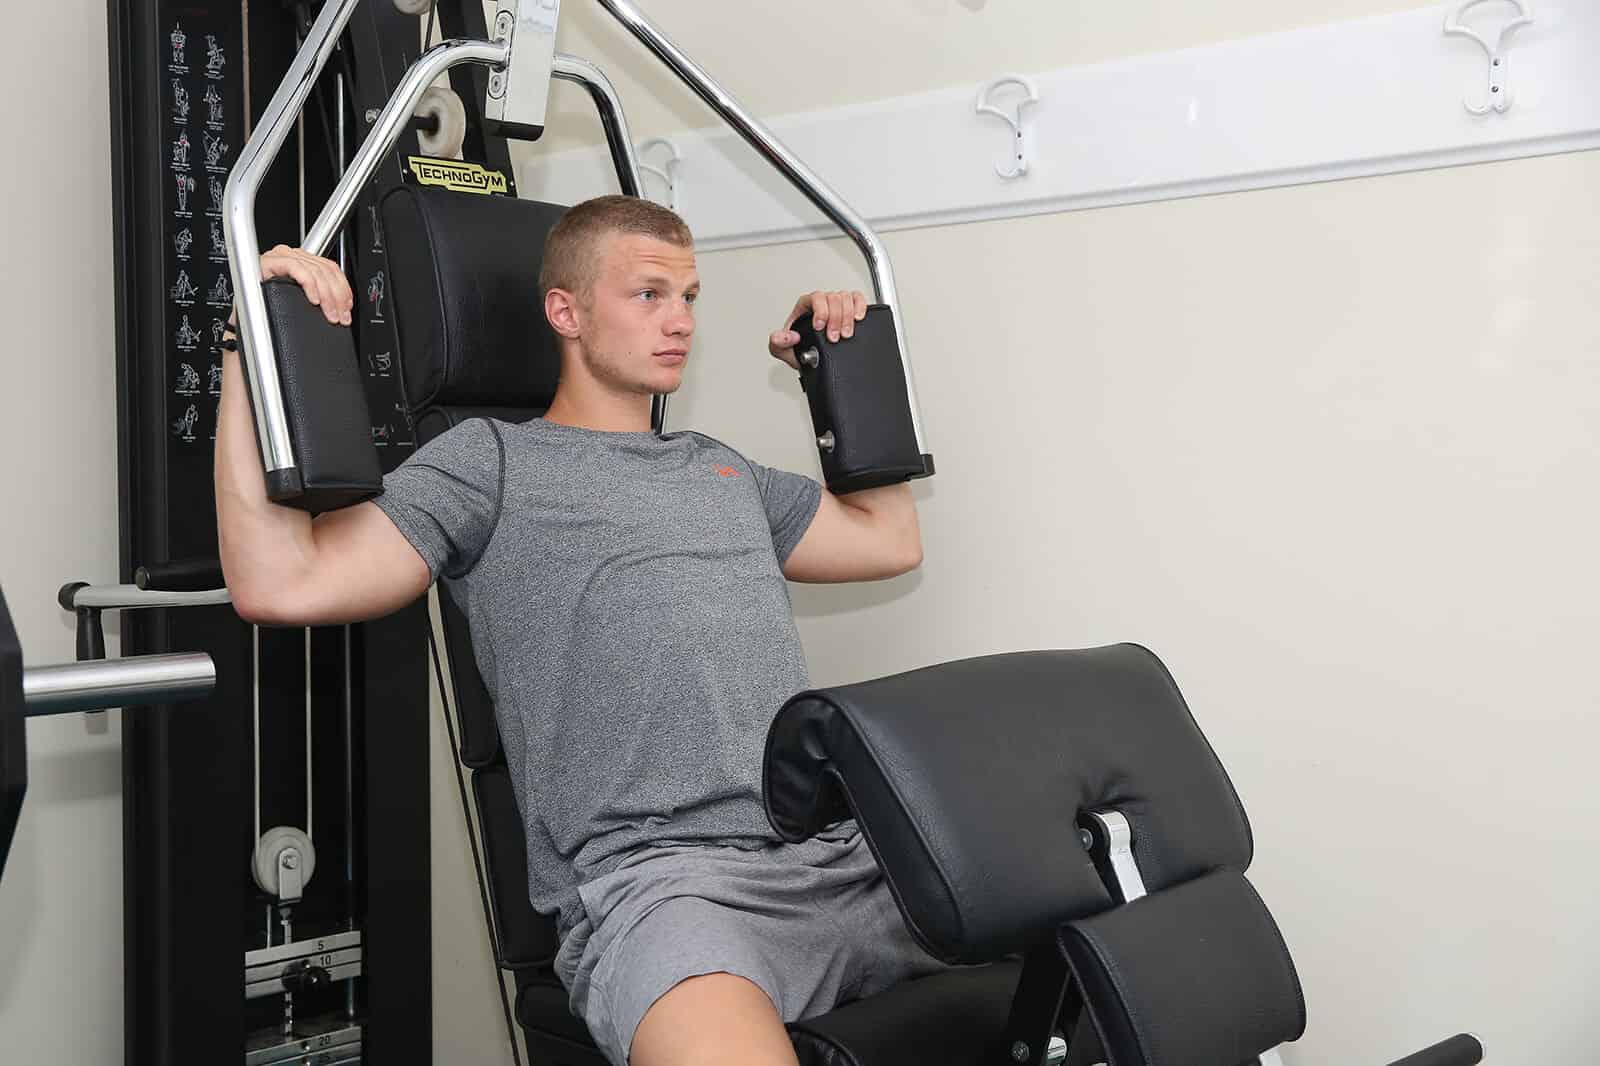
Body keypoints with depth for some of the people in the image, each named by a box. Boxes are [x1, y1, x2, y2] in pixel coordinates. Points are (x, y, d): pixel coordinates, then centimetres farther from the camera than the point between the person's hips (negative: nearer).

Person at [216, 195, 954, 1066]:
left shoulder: (719, 468, 28)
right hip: (658, 874, -6)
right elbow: (279, 584, -5)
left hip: (840, 857, 6)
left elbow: (889, 539, 35)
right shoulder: (493, 459, 8)